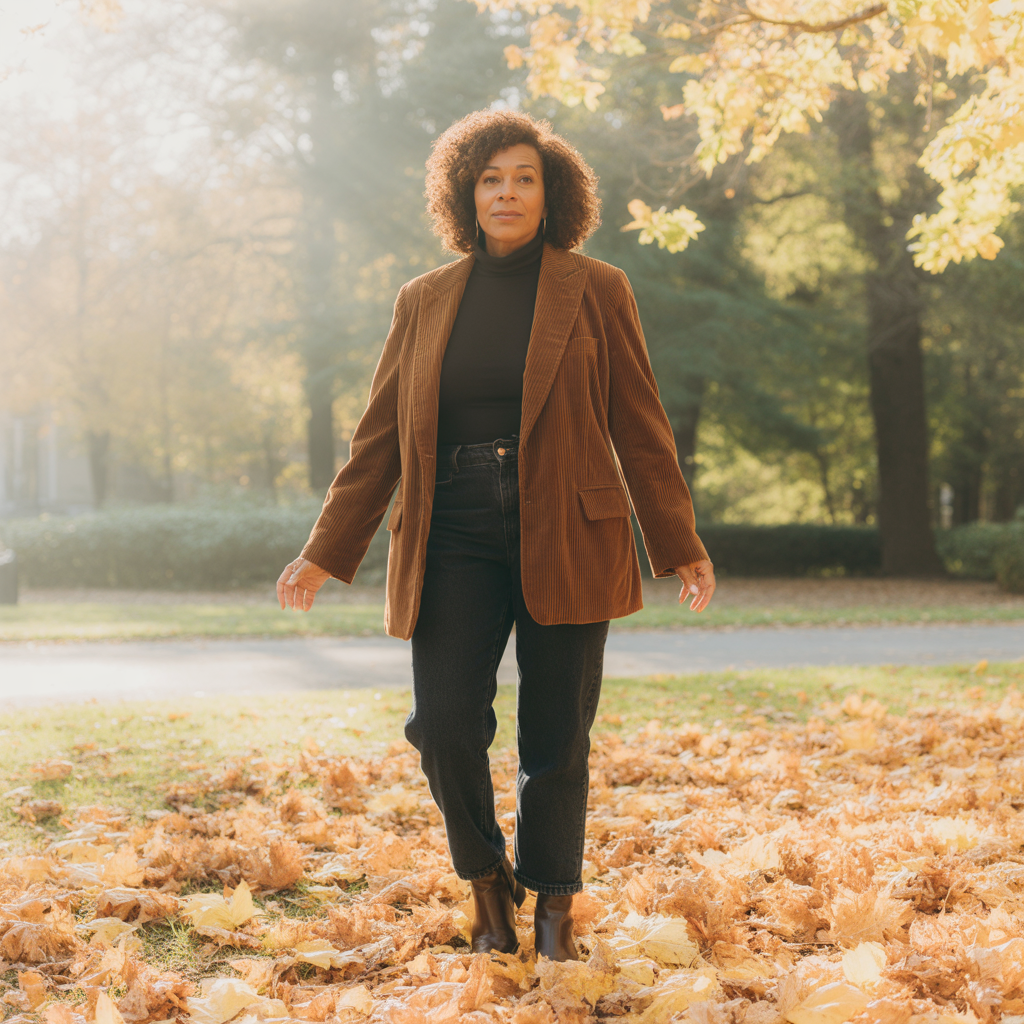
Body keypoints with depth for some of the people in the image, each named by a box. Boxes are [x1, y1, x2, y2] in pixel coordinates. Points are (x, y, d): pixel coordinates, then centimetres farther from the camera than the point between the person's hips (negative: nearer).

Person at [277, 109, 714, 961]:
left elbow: (639, 427, 6)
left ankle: (554, 907, 22)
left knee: (555, 733, 2)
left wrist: (682, 547, 6)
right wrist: (326, 553, 8)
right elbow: (380, 436, 12)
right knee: (444, 723, -8)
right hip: (453, 540, 2)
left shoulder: (596, 292, 4)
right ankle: (488, 886, 17)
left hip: (563, 540, -1)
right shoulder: (425, 302, 10)